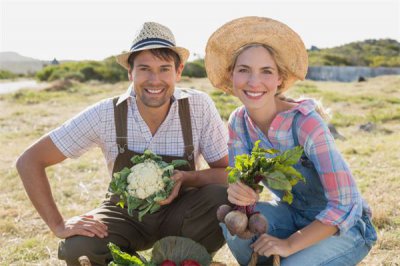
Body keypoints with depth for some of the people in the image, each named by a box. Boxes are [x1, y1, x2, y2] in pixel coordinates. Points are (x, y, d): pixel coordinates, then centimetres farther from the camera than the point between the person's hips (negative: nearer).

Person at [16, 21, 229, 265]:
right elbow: (30, 161, -13)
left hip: (181, 209, 1)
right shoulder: (106, 114, -18)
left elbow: (228, 172, -10)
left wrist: (186, 178, -30)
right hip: (126, 212, 0)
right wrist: (59, 225, -19)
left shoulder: (199, 106, -17)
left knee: (223, 200, -29)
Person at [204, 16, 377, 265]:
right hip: (293, 214, 4)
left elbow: (345, 206, -27)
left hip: (344, 225, -4)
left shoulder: (306, 122, -28)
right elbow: (242, 181, -7)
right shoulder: (238, 121, -10)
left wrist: (290, 245, -24)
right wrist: (239, 192, -31)